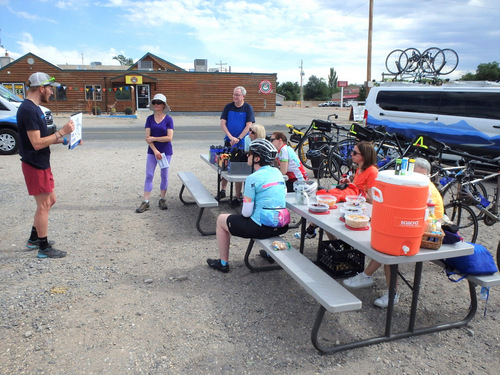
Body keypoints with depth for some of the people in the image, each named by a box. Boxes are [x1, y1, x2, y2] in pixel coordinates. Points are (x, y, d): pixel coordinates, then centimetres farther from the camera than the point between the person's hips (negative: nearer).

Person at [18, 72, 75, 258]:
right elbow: (37, 143, -24)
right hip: (35, 166, -10)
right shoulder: (29, 110, -20)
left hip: (41, 164, 10)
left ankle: (34, 239, 30)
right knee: (43, 205, -1)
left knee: (50, 200, 18)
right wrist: (62, 132, -21)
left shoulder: (33, 108, 12)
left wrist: (63, 140, 8)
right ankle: (44, 248, 12)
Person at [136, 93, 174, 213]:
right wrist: (155, 150, -15)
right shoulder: (150, 119, 2)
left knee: (164, 176, 7)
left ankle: (162, 200, 22)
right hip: (152, 151, 2)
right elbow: (148, 137, -4)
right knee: (149, 176, 1)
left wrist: (153, 138, -10)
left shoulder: (168, 119, -5)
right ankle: (145, 202, 5)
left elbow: (169, 137, -14)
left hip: (165, 151, -2)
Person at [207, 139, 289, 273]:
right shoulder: (278, 173, 4)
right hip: (281, 227, 7)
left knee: (221, 219, 14)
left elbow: (246, 213, -16)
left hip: (262, 227, -7)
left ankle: (223, 263, 23)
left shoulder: (253, 178, -17)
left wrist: (243, 212, 8)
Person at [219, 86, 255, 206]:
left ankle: (237, 196, 6)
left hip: (242, 142, -3)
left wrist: (238, 139, -16)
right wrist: (231, 137, -14)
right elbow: (222, 123, -1)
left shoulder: (248, 108, -2)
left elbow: (248, 125, -8)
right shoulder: (228, 107, 4)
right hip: (228, 141, 3)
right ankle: (223, 190, 23)